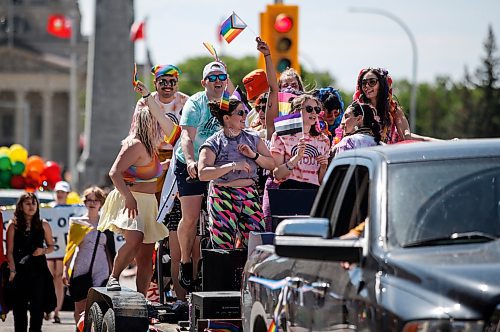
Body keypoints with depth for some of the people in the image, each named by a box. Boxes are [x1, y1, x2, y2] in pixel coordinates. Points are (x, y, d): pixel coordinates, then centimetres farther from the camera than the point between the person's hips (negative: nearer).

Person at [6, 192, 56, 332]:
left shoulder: (43, 225, 7)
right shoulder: (13, 225, 2)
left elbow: (51, 246, 15)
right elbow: (9, 251, 0)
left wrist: (43, 251, -7)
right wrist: (12, 270, -8)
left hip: (38, 269, 1)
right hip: (20, 271, -1)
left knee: (37, 306, -1)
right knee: (19, 306, 0)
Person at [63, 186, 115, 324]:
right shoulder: (77, 222, 8)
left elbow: (110, 250, 13)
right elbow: (70, 248, 8)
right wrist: (65, 270, 1)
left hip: (100, 271, -1)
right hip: (80, 269, 1)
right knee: (80, 310, 4)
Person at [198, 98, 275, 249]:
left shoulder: (253, 138, 12)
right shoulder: (214, 143, -2)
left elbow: (271, 164, 13)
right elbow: (202, 174, -14)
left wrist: (253, 155, -4)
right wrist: (232, 166, -19)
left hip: (250, 195, 4)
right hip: (222, 197, -4)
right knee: (224, 248, -6)